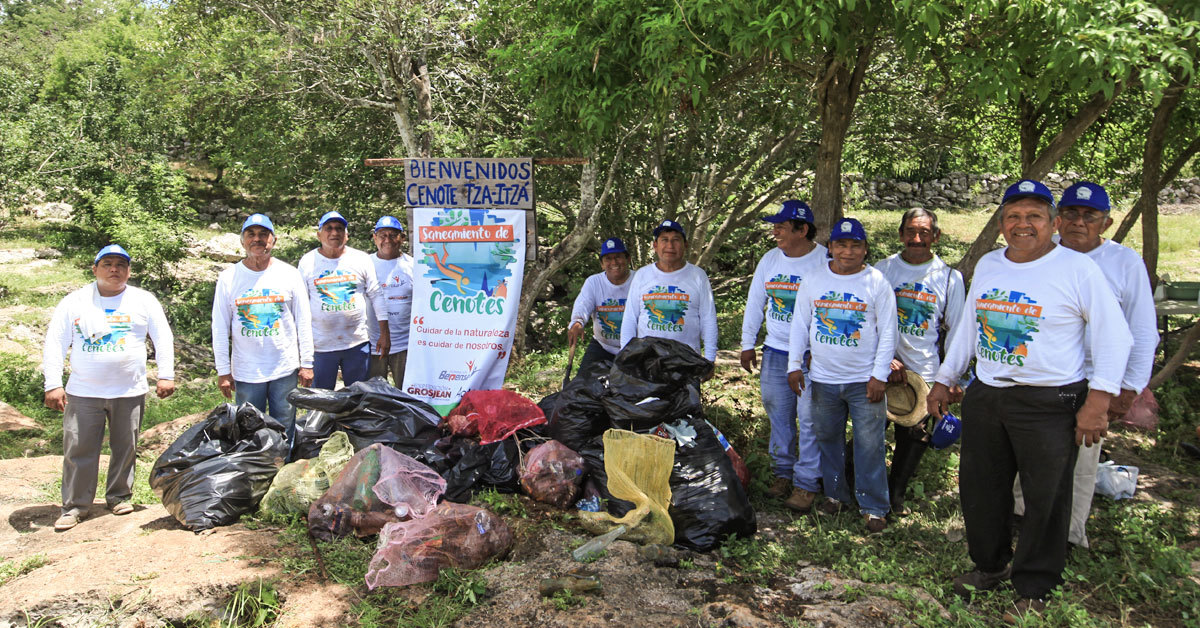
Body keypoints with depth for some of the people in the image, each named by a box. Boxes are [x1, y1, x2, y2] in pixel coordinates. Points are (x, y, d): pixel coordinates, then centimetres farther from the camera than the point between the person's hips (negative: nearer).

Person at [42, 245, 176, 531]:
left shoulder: (143, 301, 6)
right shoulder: (74, 302, 6)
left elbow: (163, 338, 6)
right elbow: (54, 343, 4)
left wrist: (166, 375, -3)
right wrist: (53, 384, -4)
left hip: (129, 391, 0)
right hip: (83, 392, 0)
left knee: (125, 448, 7)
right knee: (78, 449, -1)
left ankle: (119, 496, 24)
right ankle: (75, 506, 11)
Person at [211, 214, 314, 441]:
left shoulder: (289, 274, 2)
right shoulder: (228, 278, 1)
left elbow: (304, 322, 4)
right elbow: (220, 328, 3)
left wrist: (306, 364, 1)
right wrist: (223, 371, 1)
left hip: (285, 370, 0)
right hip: (245, 373, 0)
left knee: (284, 431, 8)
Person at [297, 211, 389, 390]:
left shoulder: (362, 259, 5)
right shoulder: (307, 262, 4)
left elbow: (376, 295, 6)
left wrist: (385, 333, 1)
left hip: (357, 343, 1)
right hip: (320, 346, 0)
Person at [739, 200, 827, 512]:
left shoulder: (825, 261, -10)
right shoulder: (770, 259, 7)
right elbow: (755, 303, 14)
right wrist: (747, 344, 13)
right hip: (775, 351, 5)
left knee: (809, 417, -2)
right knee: (778, 413, 11)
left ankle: (807, 482, 8)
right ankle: (783, 471, 26)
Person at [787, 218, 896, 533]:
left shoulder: (876, 282, -4)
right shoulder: (813, 280, 3)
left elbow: (888, 333, -3)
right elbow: (800, 325, 9)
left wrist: (879, 375, -8)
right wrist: (794, 365, 4)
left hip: (865, 381, -3)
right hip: (823, 379, 3)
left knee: (869, 445, -2)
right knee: (827, 438, 14)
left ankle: (874, 508, 11)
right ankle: (836, 495, 31)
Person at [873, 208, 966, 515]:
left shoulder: (950, 277, 0)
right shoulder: (883, 269, -1)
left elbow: (956, 330, 4)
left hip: (925, 372, 0)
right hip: (882, 368, 0)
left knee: (913, 438, 9)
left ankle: (896, 494, 27)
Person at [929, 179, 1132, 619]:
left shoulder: (1077, 269, -8)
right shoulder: (987, 266, 9)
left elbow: (1114, 336, -7)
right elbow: (968, 327, 19)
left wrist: (1098, 402, -14)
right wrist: (943, 381, 17)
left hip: (1050, 404, -5)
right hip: (985, 397, 6)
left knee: (1045, 500, 3)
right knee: (980, 489, 13)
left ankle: (1033, 589, 20)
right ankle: (990, 566, 34)